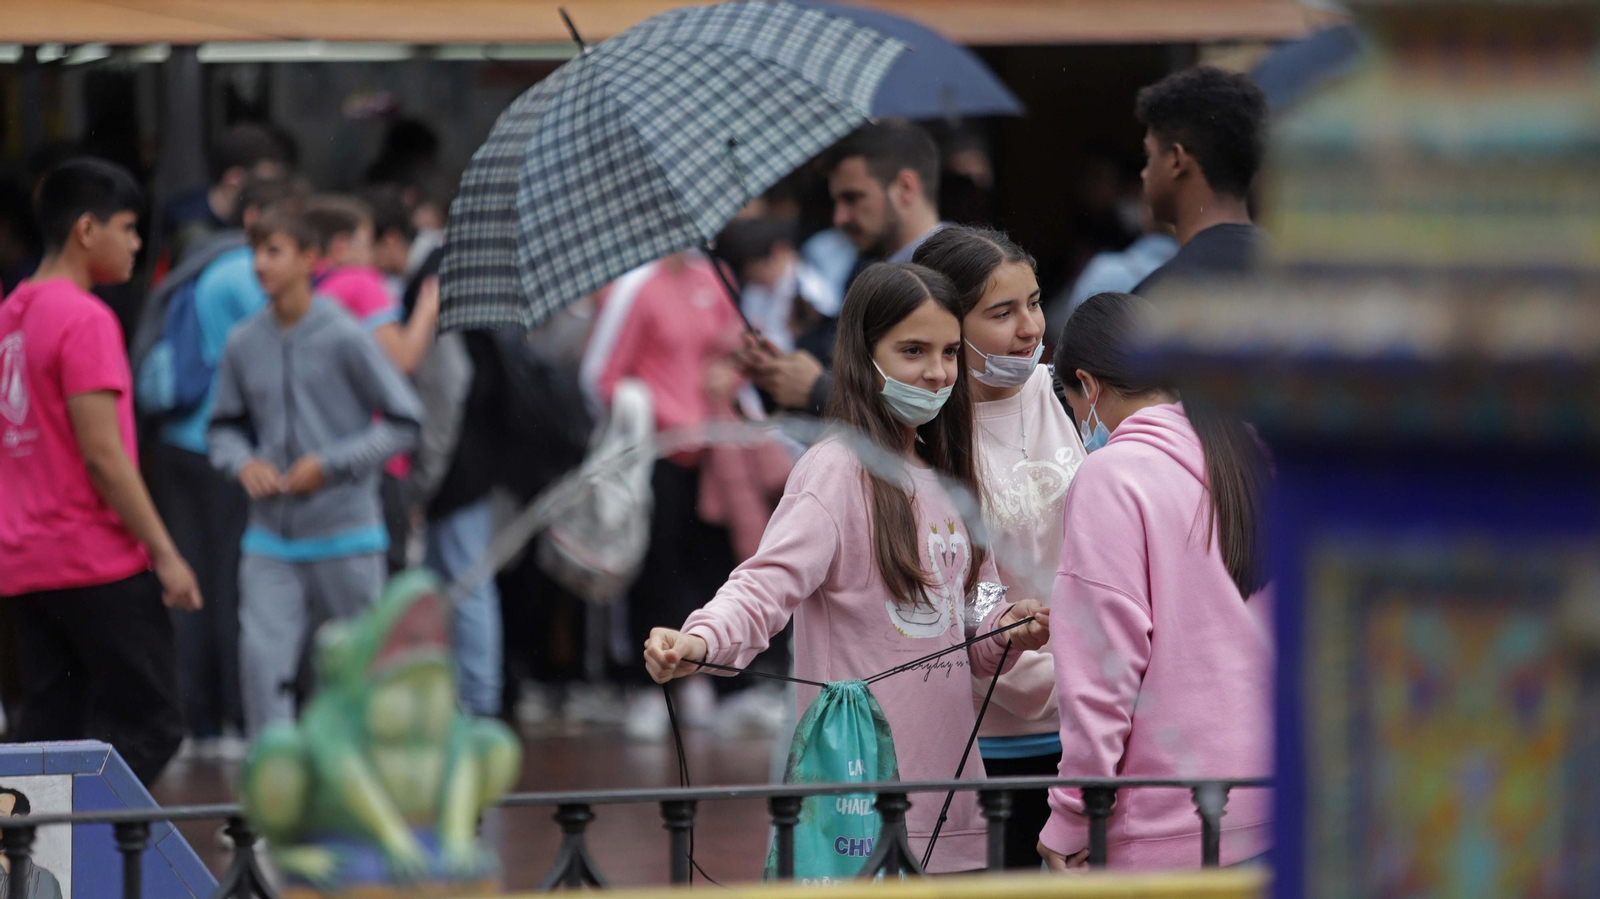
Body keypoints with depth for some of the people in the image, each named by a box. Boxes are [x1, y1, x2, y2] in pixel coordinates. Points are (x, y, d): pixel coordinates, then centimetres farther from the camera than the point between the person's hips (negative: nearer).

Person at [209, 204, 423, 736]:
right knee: (262, 658, -13)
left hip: (346, 536, -2)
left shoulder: (344, 337, -8)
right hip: (270, 538, 2)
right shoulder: (243, 344, 2)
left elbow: (403, 423, -4)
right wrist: (244, 463, -6)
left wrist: (330, 464, -12)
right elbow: (225, 427, 16)